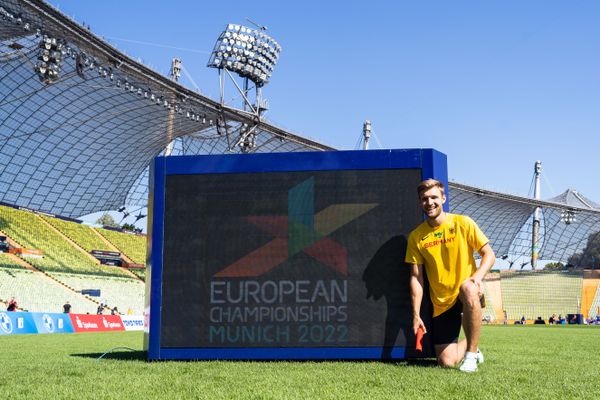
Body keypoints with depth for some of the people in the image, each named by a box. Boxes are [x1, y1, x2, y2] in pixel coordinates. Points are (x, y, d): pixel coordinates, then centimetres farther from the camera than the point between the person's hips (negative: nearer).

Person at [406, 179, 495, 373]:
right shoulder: (416, 236, 0)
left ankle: (471, 353, -23)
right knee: (446, 362, -6)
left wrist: (478, 276, -24)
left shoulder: (463, 223, -5)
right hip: (441, 304, 2)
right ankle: (470, 346, 31)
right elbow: (416, 277, 1)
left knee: (468, 289, -40)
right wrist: (416, 314, -5)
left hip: (468, 294, -2)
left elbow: (489, 254, -3)